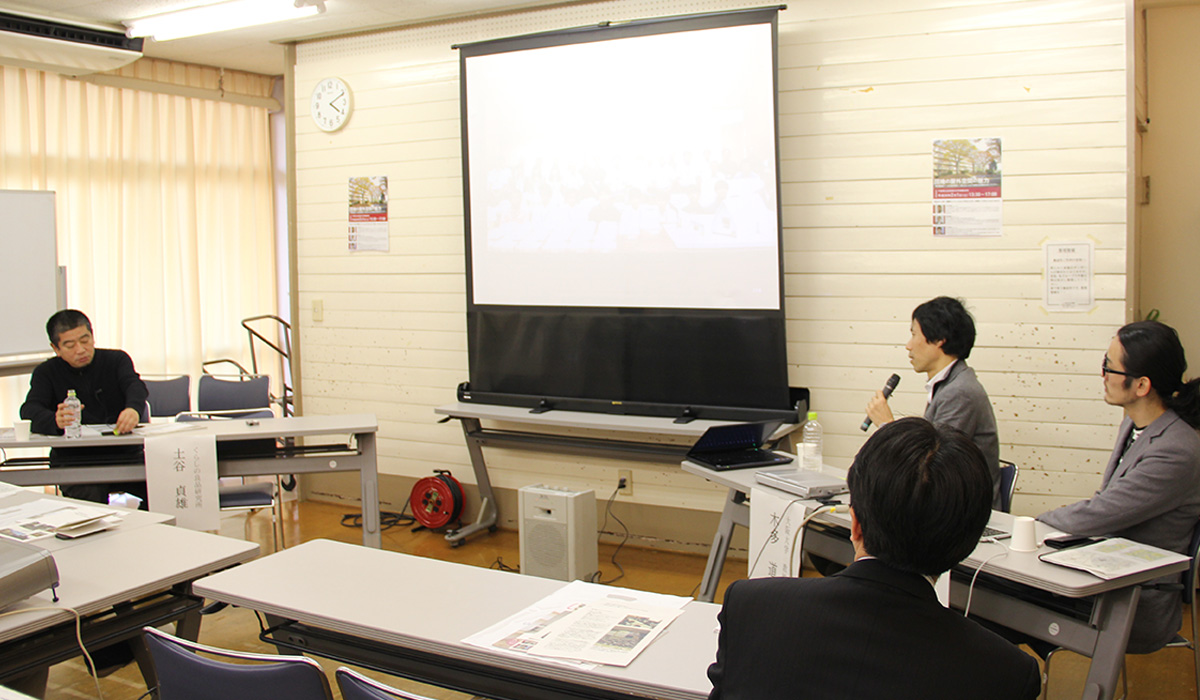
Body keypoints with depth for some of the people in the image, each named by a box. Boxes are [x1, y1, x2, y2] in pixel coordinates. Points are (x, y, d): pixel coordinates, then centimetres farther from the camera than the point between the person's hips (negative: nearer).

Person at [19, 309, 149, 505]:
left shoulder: (116, 360, 8)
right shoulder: (47, 372, 8)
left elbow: (135, 386, -12)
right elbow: (29, 411, -8)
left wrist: (133, 408, -39)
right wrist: (55, 421, -34)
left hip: (123, 453, 1)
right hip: (72, 460, 0)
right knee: (89, 493, -33)